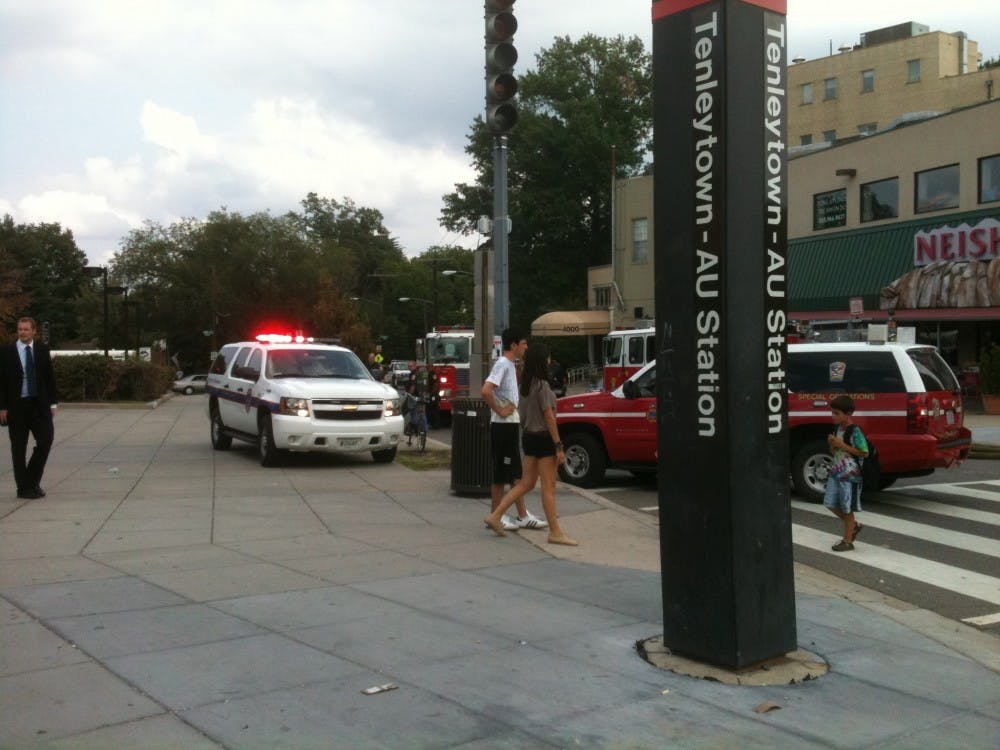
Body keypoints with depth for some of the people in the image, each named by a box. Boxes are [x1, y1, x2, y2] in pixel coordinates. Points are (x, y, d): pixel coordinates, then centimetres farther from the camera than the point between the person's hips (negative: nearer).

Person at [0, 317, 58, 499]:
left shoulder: (42, 350, 6)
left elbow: (50, 377, 9)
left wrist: (52, 402, 4)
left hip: (39, 404, 2)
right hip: (16, 406, -2)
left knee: (46, 440, -5)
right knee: (18, 448, 3)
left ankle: (33, 481, 13)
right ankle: (24, 488, 12)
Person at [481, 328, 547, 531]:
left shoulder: (511, 365, 13)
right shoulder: (502, 364, -16)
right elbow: (485, 391, -29)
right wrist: (500, 411, -20)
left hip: (512, 423, 10)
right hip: (503, 425, -10)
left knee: (516, 473, 12)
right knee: (501, 473, -2)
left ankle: (523, 516, 18)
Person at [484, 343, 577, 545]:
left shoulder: (526, 385, 9)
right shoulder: (542, 385, -17)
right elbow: (549, 417, -18)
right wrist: (559, 447, -15)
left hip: (529, 436, 9)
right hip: (543, 438, -9)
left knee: (526, 483, 14)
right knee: (549, 487, -2)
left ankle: (495, 516, 13)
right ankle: (555, 533, 4)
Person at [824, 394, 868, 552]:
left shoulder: (855, 431, -16)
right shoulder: (838, 429, 9)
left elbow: (864, 452, -19)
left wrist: (842, 445, -20)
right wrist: (832, 444, -6)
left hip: (850, 474, -8)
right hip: (836, 472, 8)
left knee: (847, 508, 0)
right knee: (831, 503, 11)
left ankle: (848, 541, 11)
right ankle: (854, 526, 29)